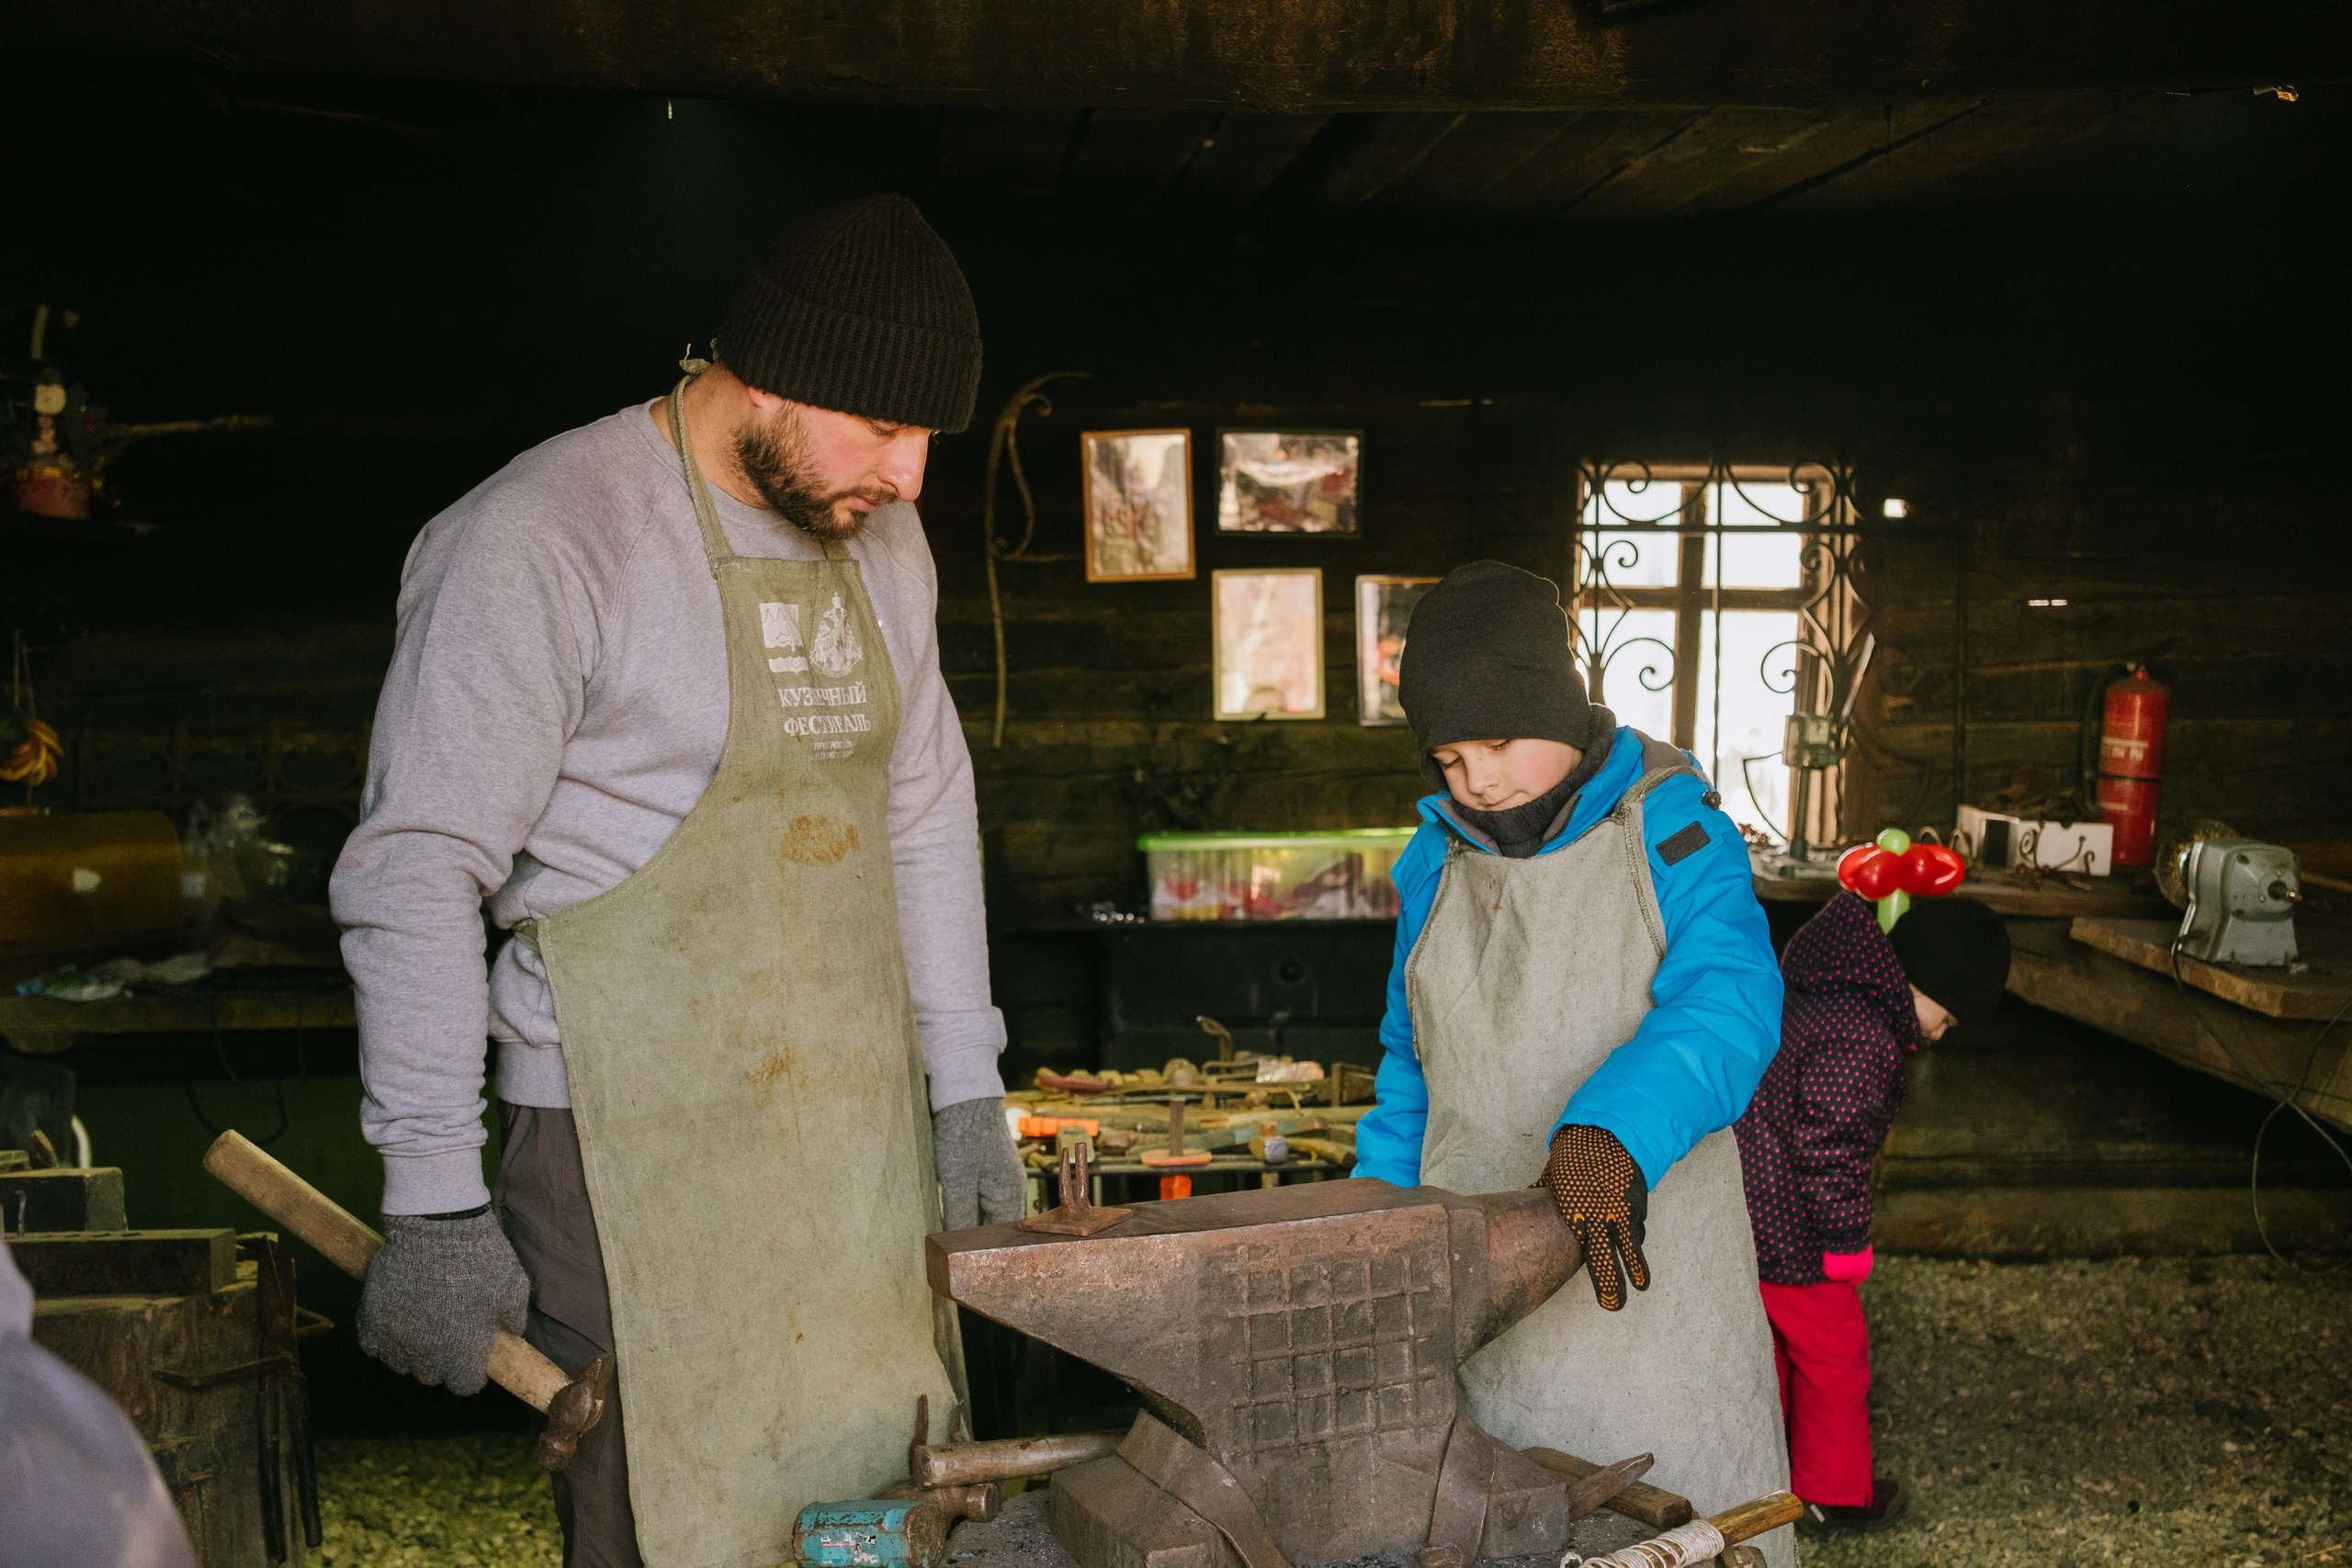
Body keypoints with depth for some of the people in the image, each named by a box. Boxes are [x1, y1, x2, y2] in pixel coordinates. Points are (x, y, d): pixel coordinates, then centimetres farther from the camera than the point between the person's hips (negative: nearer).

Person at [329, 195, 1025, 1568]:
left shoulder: (881, 542, 10)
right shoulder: (542, 539, -13)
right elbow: (416, 875, -13)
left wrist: (967, 1091, 14)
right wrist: (435, 1206, -14)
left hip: (860, 1121, 6)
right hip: (641, 1141, -6)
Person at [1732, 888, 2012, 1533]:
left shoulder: (1816, 994, 8)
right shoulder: (1864, 1037, -24)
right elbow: (1830, 1142, -27)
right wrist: (1848, 1238, -16)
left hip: (1739, 1204, 9)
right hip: (1788, 1229, -9)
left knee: (1770, 1341, 24)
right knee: (1833, 1355, 10)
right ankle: (1834, 1494, 25)